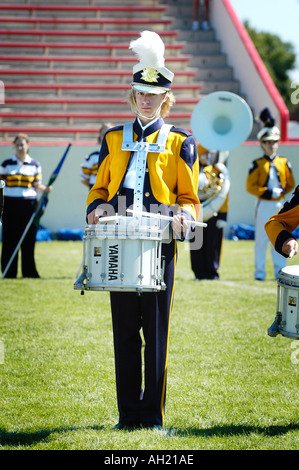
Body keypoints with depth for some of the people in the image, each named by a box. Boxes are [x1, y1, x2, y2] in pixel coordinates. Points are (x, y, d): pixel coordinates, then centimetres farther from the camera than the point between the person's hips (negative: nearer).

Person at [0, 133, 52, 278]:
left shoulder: (34, 165, 8)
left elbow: (37, 186, 12)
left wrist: (45, 189, -8)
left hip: (29, 204, 1)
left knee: (29, 239, 2)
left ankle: (29, 271, 9)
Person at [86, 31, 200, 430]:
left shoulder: (180, 142, 6)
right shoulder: (114, 139, 14)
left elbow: (189, 197, 5)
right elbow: (100, 188, 17)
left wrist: (183, 216, -16)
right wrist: (98, 206, -5)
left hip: (160, 245, -2)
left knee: (157, 332, -1)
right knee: (125, 332, 5)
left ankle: (154, 413, 8)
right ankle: (128, 413, 12)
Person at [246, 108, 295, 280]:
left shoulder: (284, 163, 9)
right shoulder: (257, 164, -1)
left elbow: (291, 184, 14)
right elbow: (250, 186, -5)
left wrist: (282, 191, -5)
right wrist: (268, 192, -15)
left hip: (280, 205, 3)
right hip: (264, 205, -3)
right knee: (261, 239, 0)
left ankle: (280, 271, 9)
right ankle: (260, 271, 6)